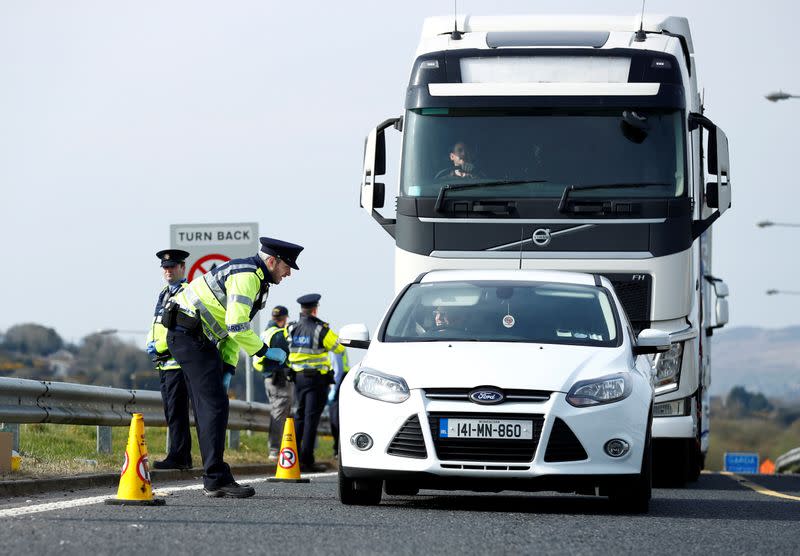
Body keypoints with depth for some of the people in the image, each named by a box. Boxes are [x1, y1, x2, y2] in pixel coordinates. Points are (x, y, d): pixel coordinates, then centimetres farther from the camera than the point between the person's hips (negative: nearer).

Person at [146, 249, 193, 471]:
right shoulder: (163, 294, 20)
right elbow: (156, 326, 24)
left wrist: (159, 347, -17)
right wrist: (151, 344, 4)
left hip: (179, 361, -9)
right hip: (164, 363, 9)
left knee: (176, 411, -11)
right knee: (171, 412, 11)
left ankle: (178, 456, -10)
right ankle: (183, 458, 15)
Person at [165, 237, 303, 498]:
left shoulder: (255, 279, 17)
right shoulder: (245, 276, -18)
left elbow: (234, 326, 21)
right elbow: (237, 327, -25)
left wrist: (227, 368, 12)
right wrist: (265, 351, -12)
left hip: (201, 337, 11)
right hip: (189, 335, -11)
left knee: (208, 407, 10)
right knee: (215, 405, -14)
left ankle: (215, 479, 13)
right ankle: (216, 479, -16)